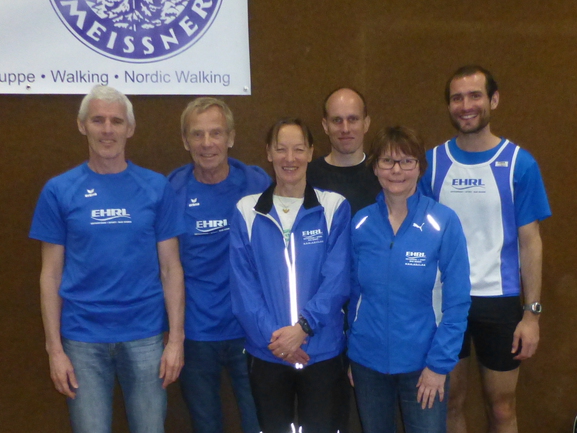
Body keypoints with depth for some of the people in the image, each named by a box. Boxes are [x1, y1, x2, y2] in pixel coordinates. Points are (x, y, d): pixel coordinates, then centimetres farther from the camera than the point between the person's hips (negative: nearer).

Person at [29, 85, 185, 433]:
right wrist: (54, 347, -2)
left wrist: (176, 338, -3)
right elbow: (51, 274, 2)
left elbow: (171, 268, 1)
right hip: (83, 338, 0)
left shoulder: (156, 187, 0)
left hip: (145, 335, 0)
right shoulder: (59, 190, 0)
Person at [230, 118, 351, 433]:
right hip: (266, 353, 1)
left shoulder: (334, 207, -3)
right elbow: (242, 284, -4)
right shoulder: (247, 211, 0)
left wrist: (303, 326, -19)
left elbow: (338, 280, -8)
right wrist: (271, 335, -15)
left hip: (323, 351, -1)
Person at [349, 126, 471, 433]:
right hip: (367, 362, 3)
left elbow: (457, 301, -10)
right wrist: (349, 353, 7)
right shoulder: (360, 224, -3)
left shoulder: (443, 223, -12)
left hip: (422, 363, -3)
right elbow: (354, 292, 5)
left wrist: (439, 364, -12)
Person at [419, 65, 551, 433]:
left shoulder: (519, 163, -5)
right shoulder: (432, 162, -1)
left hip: (500, 301, -1)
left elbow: (530, 242, -3)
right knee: (451, 402, 15)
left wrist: (532, 312, -6)